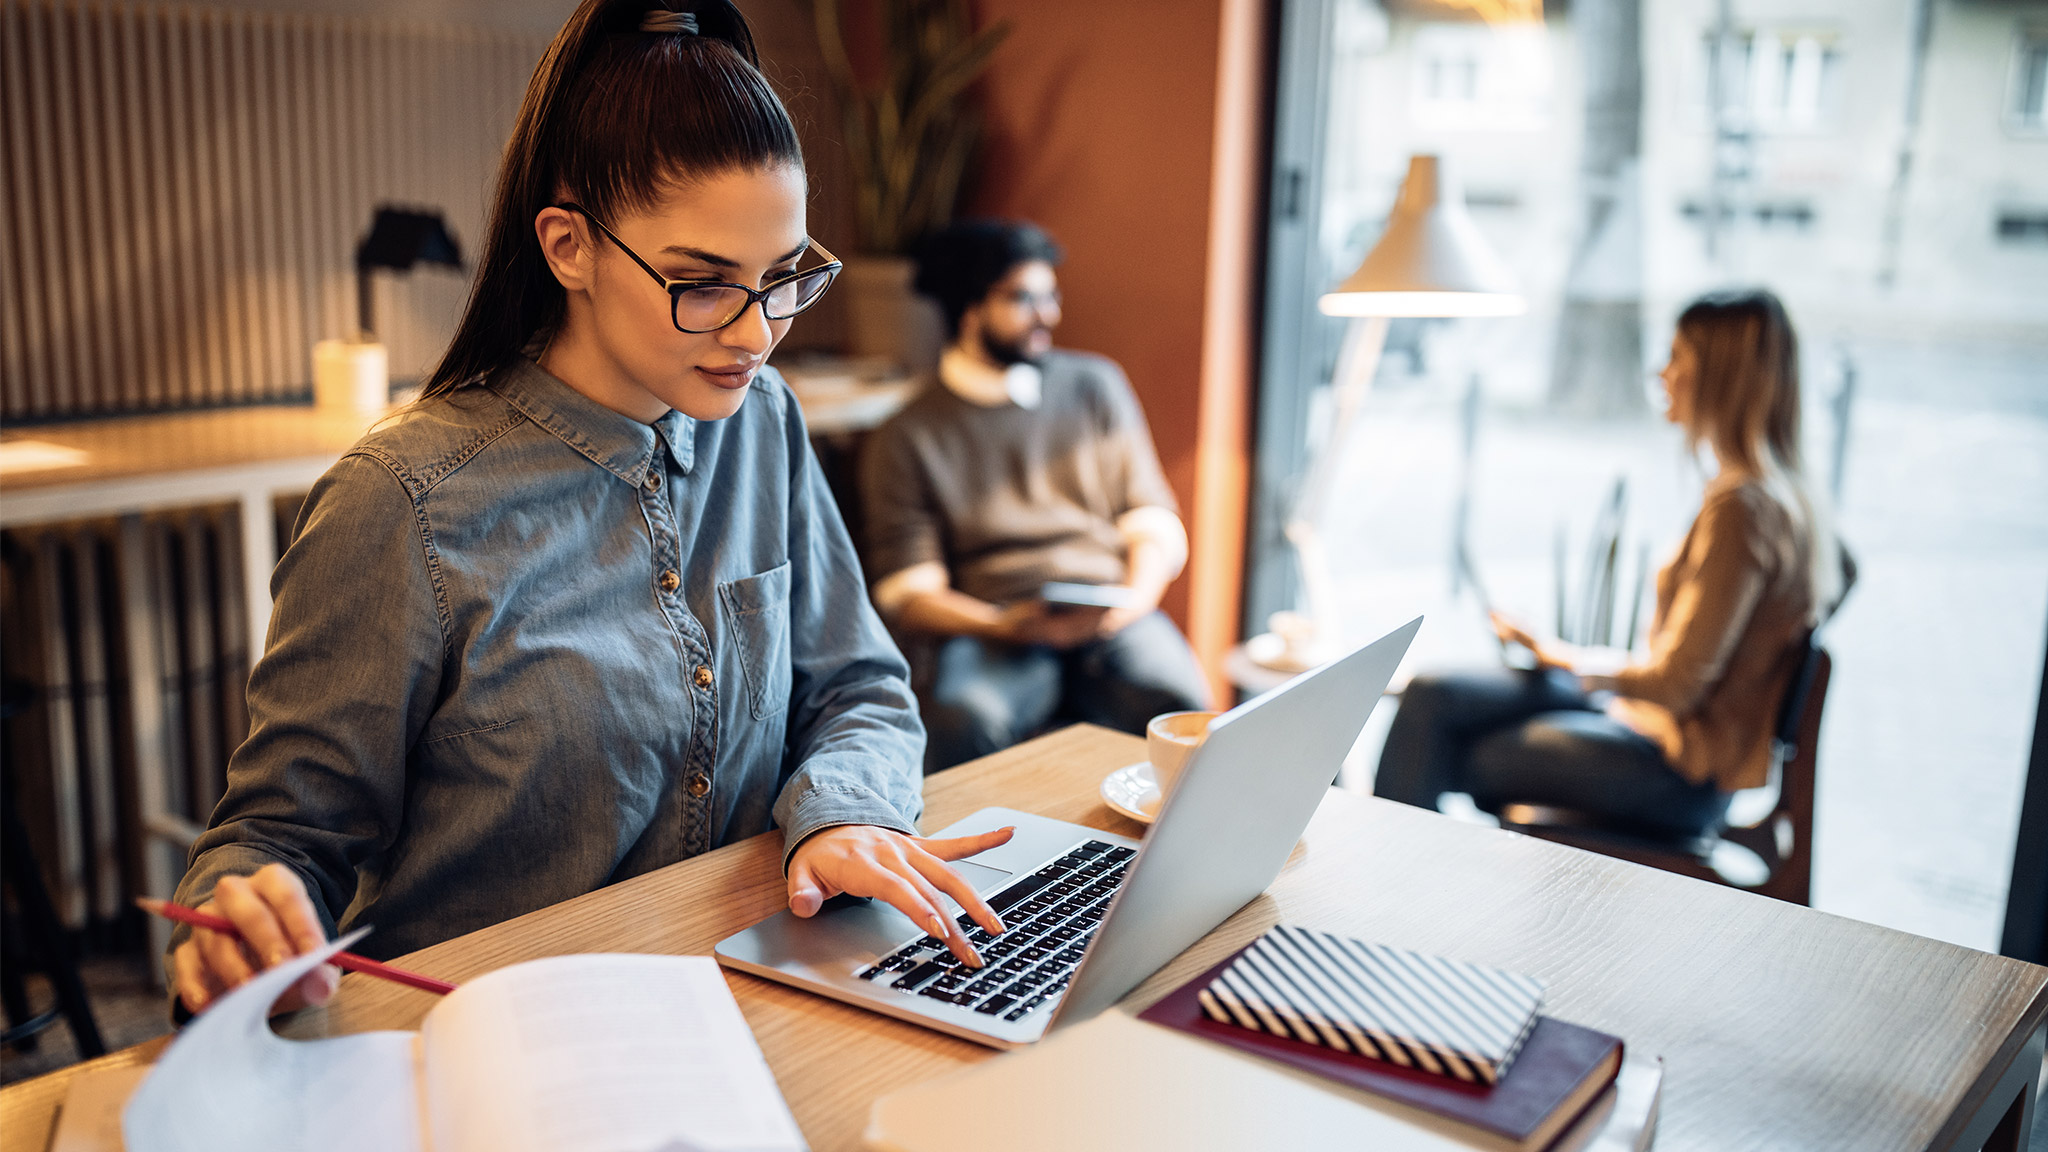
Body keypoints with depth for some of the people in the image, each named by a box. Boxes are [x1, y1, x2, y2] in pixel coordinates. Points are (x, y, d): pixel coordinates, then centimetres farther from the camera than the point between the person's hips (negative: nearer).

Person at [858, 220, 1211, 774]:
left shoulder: (1096, 385, 17)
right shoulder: (906, 439, 7)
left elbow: (1154, 521, 15)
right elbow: (907, 593, 2)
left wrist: (1137, 594, -7)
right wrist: (1003, 627, -17)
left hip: (1110, 619, 2)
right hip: (985, 632, -2)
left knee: (1179, 706, -30)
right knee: (962, 720, -37)